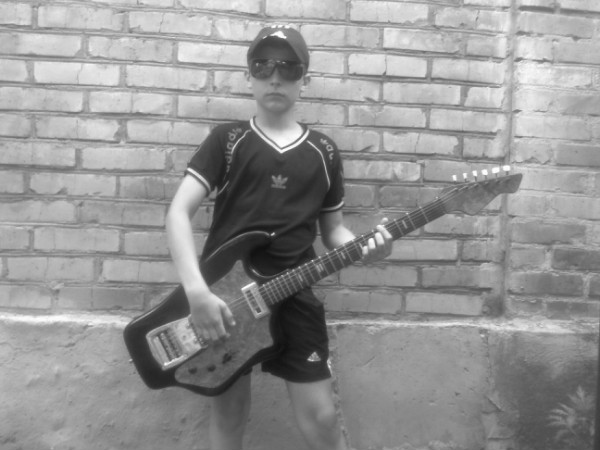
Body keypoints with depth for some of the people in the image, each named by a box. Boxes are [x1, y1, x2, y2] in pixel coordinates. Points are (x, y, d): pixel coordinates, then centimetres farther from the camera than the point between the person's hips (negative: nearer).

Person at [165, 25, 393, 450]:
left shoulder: (324, 151, 8)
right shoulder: (227, 139, 1)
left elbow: (332, 227, 15)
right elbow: (179, 212, -7)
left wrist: (364, 248, -9)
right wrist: (198, 290, -21)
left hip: (293, 295, 1)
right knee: (229, 415, 11)